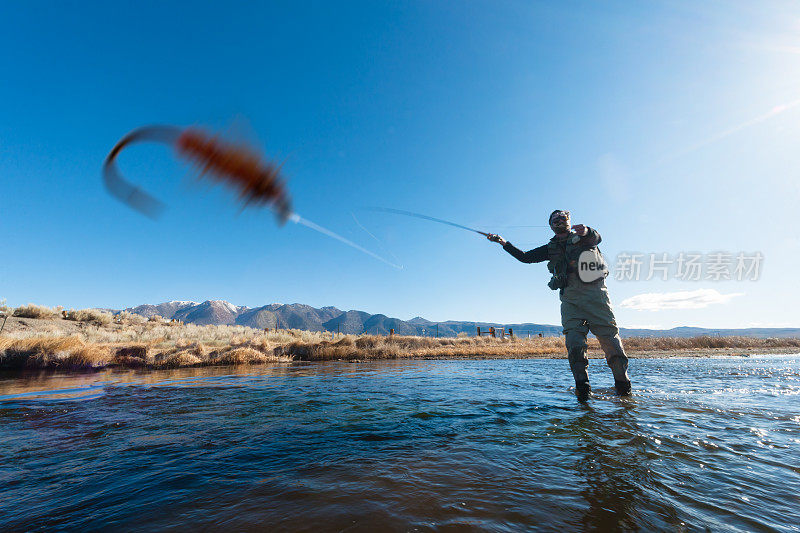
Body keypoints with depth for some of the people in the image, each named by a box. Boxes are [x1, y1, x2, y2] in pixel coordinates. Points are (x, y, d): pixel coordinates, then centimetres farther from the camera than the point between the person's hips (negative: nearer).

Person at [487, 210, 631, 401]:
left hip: (594, 292, -2)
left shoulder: (583, 238, 16)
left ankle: (623, 385, 3)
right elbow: (525, 257, 21)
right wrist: (503, 242, 14)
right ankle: (582, 385, -8)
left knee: (610, 338, -8)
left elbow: (597, 238, -7)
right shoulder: (551, 248, 23)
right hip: (570, 297, 2)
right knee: (574, 342, -11)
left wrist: (586, 231, -31)